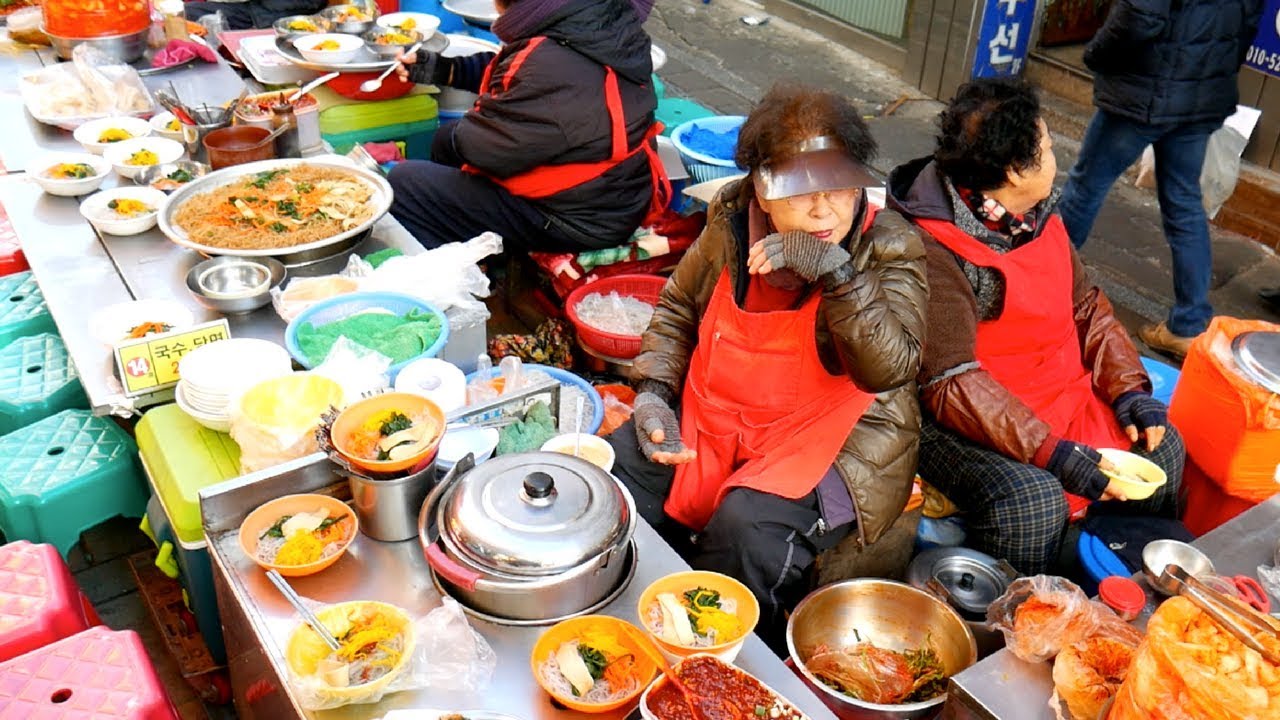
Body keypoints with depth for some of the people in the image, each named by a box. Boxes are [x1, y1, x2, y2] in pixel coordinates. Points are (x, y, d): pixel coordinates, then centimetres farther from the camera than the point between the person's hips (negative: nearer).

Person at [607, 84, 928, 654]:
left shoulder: (889, 249, -9)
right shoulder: (733, 221, 2)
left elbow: (892, 366, -22)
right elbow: (678, 308, 16)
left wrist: (836, 270, -32)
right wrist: (653, 392, 1)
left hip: (830, 446, -4)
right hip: (712, 416, 5)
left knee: (746, 530, -32)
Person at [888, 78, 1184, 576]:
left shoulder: (1037, 216, 4)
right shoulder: (931, 249, -24)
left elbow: (1087, 307, 14)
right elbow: (952, 384, -27)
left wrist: (1129, 387, 0)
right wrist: (1052, 454, -30)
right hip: (957, 422, -8)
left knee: (1160, 446, 3)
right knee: (1033, 500, -30)